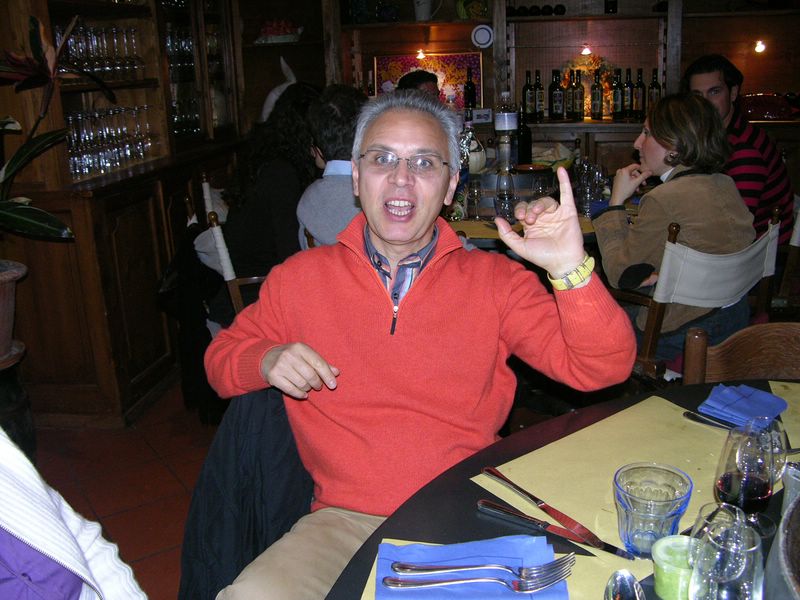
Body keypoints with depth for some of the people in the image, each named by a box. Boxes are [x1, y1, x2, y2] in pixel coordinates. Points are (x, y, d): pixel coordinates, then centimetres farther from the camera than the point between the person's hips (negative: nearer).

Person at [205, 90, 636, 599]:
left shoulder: (494, 280, 4)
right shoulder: (301, 278, 7)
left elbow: (603, 367, -2)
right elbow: (222, 356, 17)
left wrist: (571, 269, -20)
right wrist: (267, 361, -7)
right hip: (346, 519, 0)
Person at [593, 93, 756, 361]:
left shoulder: (664, 200, -25)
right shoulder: (725, 185, 0)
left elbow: (619, 274, -14)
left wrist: (617, 200, -9)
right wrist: (665, 273, -3)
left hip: (686, 336, -8)